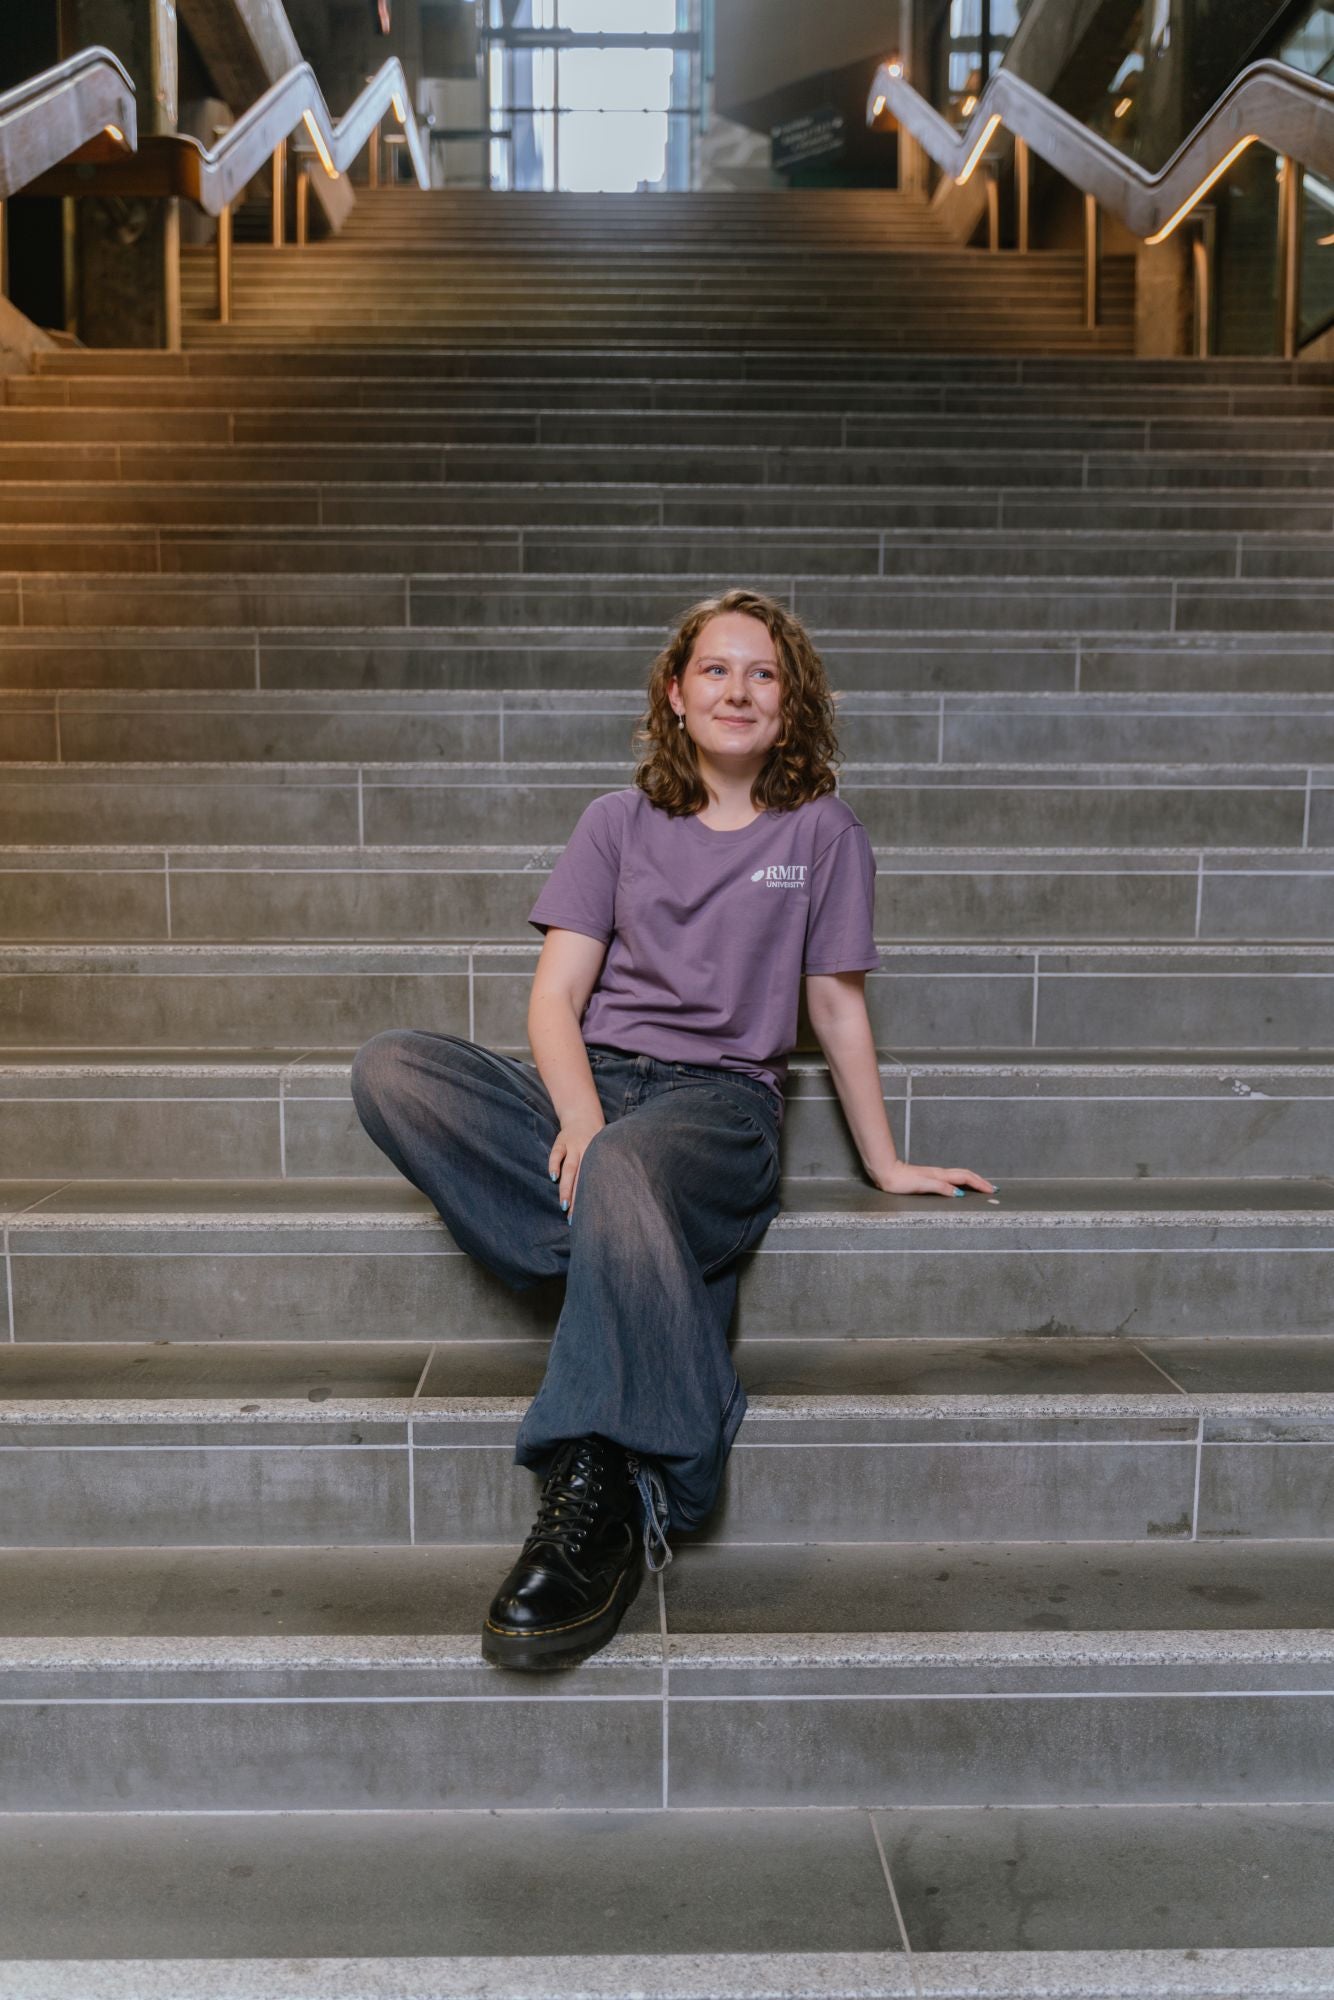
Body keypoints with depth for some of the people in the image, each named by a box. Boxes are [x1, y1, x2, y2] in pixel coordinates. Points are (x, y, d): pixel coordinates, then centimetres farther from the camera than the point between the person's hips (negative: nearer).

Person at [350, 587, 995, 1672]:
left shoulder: (821, 830, 10)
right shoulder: (620, 821, 13)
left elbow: (837, 1010, 16)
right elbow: (556, 995, 4)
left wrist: (886, 1164, 17)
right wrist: (578, 1113, -17)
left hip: (718, 1098, -3)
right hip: (586, 1085, 3)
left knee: (624, 1174, -40)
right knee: (391, 1067, -25)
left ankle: (598, 1494, -38)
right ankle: (631, 1268, -32)